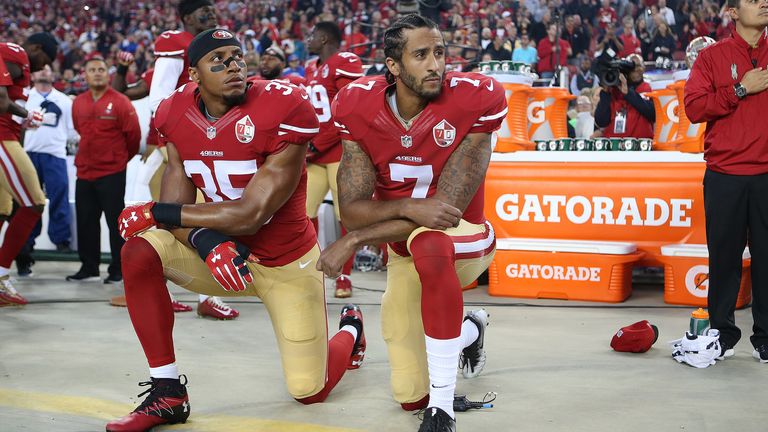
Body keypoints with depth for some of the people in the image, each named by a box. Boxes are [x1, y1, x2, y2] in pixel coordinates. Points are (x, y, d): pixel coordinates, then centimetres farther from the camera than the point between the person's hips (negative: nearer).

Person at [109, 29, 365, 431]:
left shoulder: (282, 110, -25)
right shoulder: (176, 115, -7)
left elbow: (251, 215, -26)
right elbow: (176, 207, -8)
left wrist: (157, 213, -22)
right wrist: (205, 240, -32)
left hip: (286, 262, -4)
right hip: (223, 253, 4)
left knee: (310, 391, 1)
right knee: (139, 251, -24)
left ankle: (349, 330, 39)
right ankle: (167, 394, -12)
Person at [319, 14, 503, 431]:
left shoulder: (474, 100, -23)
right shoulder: (359, 108, -13)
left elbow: (449, 207, -25)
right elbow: (352, 210, -15)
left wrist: (354, 240, -26)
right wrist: (409, 207, -36)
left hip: (465, 240, -4)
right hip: (406, 254, 4)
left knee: (427, 243, -43)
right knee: (409, 394, 8)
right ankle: (470, 330, 43)